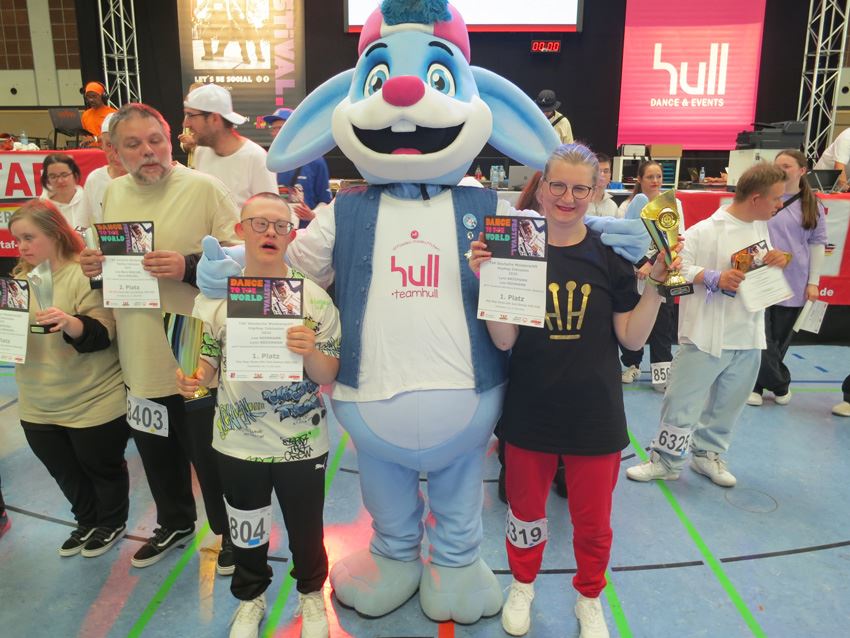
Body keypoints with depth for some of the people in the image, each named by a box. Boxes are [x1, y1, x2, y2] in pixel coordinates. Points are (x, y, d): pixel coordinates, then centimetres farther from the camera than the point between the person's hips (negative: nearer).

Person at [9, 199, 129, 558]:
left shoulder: (85, 273, -14)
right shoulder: (19, 279, 7)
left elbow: (102, 333, -21)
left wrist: (70, 323, -40)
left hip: (93, 402, -6)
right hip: (37, 406, 7)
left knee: (102, 468, 12)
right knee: (65, 473, 20)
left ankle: (112, 523, 35)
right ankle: (87, 522, 42)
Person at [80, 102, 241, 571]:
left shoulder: (204, 188, -10)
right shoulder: (112, 193, 9)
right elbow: (107, 259, 20)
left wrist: (189, 267, -26)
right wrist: (93, 266, -2)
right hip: (140, 359, 6)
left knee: (211, 455, 8)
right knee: (156, 452, 22)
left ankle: (231, 533, 33)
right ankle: (174, 522, 47)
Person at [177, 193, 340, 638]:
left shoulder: (313, 297, -10)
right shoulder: (214, 295, -5)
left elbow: (328, 377, -8)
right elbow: (206, 367, 3)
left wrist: (311, 353, -29)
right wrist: (192, 382, -19)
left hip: (302, 444, -1)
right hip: (238, 443, 2)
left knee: (306, 528, 17)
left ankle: (311, 593, 47)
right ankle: (251, 597, 50)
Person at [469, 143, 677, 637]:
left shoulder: (610, 254, -5)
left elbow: (632, 337, -1)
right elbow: (504, 341, -11)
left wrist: (656, 286, -13)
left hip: (594, 413, 1)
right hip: (531, 411, 0)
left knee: (593, 520, 17)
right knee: (525, 511, 20)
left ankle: (590, 598, 45)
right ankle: (523, 585, 48)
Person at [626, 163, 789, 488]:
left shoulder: (761, 228, 8)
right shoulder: (706, 230, -15)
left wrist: (777, 262, -4)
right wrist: (714, 277, -28)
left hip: (749, 337, 7)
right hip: (706, 335, -7)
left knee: (728, 404, 17)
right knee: (682, 401, 2)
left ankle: (708, 455, 35)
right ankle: (665, 460, 18)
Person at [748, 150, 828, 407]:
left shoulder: (812, 205, 5)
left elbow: (817, 243, 7)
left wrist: (813, 282, 3)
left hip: (793, 285, 2)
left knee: (780, 340, 8)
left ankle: (757, 383, 25)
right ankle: (780, 383, 17)